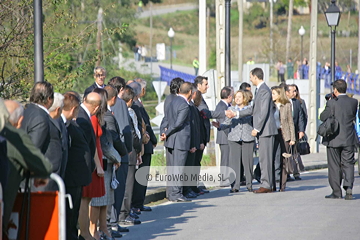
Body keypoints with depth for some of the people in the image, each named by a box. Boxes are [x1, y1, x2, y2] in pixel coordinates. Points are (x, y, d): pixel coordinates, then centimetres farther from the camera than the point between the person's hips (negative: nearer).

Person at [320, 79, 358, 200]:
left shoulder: (332, 103, -15)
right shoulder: (354, 102, -2)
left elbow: (323, 117, -9)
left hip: (334, 139, -3)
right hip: (349, 139, 3)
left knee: (334, 166, 6)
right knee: (348, 164, 9)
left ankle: (336, 192, 9)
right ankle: (348, 187, -10)